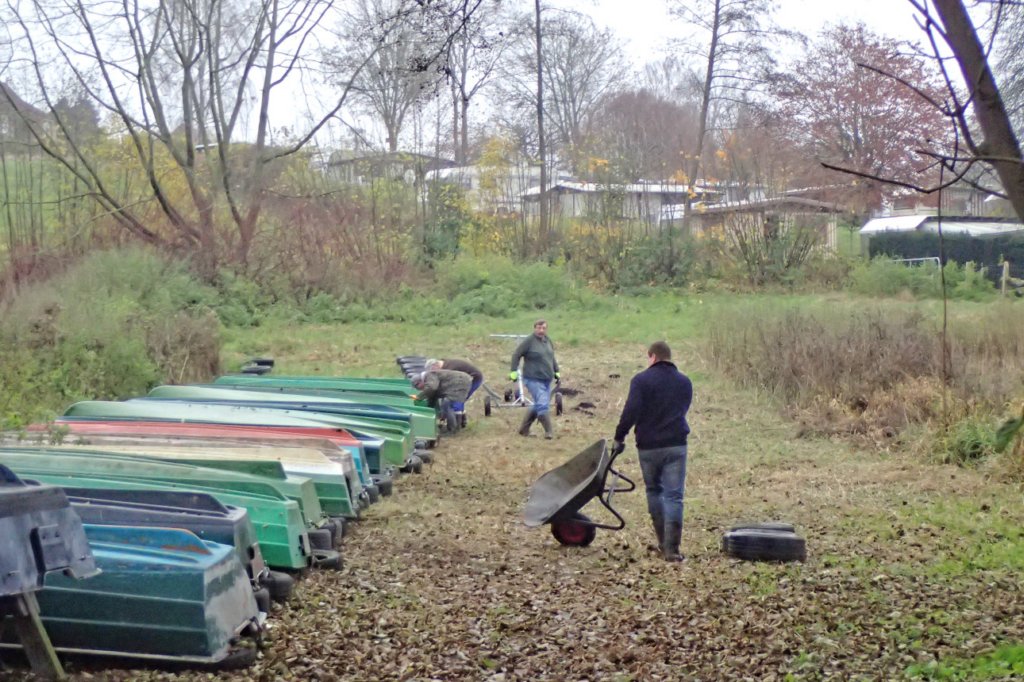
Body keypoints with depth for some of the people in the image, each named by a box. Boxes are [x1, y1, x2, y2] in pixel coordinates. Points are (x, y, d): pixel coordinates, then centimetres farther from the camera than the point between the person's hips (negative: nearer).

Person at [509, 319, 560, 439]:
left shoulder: (548, 341, 11)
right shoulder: (529, 341, -10)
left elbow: (552, 357, 24)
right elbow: (516, 355, -6)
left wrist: (556, 371, 22)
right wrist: (514, 371, -9)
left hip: (547, 380, 8)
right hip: (533, 379, -8)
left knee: (538, 406, 10)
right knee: (542, 404, -15)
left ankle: (524, 429, 22)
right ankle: (549, 431, -8)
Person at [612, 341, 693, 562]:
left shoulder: (641, 380, -7)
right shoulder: (685, 382, 10)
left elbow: (630, 412, -14)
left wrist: (619, 438, -5)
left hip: (648, 446, -2)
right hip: (676, 445, 2)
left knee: (654, 491, 16)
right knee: (674, 496, 0)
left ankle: (663, 542, 20)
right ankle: (671, 548, -8)